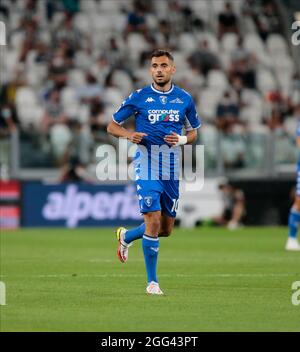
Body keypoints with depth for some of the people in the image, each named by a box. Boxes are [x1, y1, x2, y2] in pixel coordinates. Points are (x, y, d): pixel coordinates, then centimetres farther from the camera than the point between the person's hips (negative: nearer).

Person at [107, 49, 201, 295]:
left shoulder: (185, 99, 6)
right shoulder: (139, 97, -2)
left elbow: (193, 132, 16)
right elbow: (112, 126, 5)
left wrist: (182, 139, -7)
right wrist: (129, 135, -16)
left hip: (172, 169, 4)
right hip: (147, 166, -4)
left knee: (166, 229, 11)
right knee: (153, 221, -14)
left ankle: (126, 236, 41)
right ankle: (152, 282, -4)